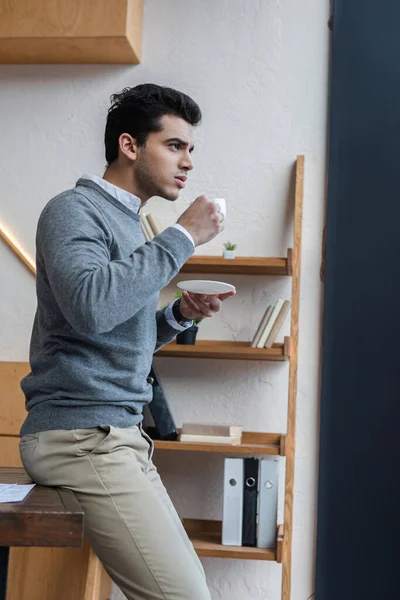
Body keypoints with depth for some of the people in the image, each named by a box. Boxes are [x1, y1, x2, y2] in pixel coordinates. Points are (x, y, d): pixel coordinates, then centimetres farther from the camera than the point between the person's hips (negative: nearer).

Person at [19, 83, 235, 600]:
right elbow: (91, 305, -27)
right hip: (81, 435, -9)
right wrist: (182, 236, -17)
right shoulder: (73, 210, -6)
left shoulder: (129, 224, 20)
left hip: (119, 436, 9)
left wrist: (179, 315, 5)